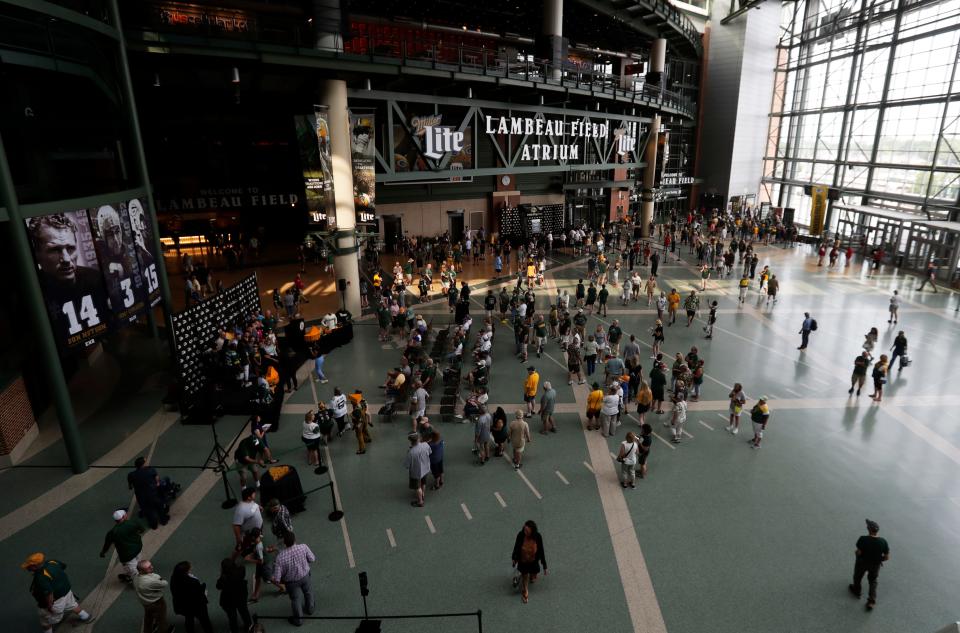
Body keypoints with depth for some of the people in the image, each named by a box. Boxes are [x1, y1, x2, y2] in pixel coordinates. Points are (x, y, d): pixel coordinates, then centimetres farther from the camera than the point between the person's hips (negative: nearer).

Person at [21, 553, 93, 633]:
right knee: (72, 605, 34)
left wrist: (49, 606, -22)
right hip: (66, 590, 9)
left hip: (55, 600, -9)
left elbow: (48, 594, -36)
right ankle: (86, 617, 54)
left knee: (46, 622, 18)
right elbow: (63, 565, 10)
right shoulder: (51, 561, -11)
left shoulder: (41, 578, -35)